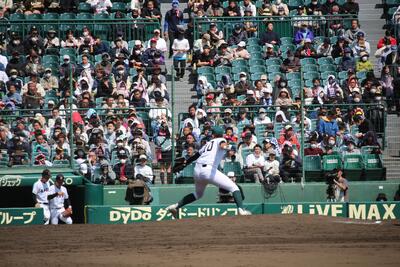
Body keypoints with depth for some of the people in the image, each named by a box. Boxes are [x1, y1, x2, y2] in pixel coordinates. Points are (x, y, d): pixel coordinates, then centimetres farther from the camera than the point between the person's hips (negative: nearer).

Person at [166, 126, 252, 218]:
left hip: (197, 170, 7)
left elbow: (197, 155, 33)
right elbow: (222, 143, -14)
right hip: (209, 169, -7)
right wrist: (224, 146, -37)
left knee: (198, 194, 31)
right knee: (234, 187, -4)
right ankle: (241, 209, -25)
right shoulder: (220, 140, 10)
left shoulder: (208, 143, 27)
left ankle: (175, 206, 25)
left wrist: (185, 163, 44)